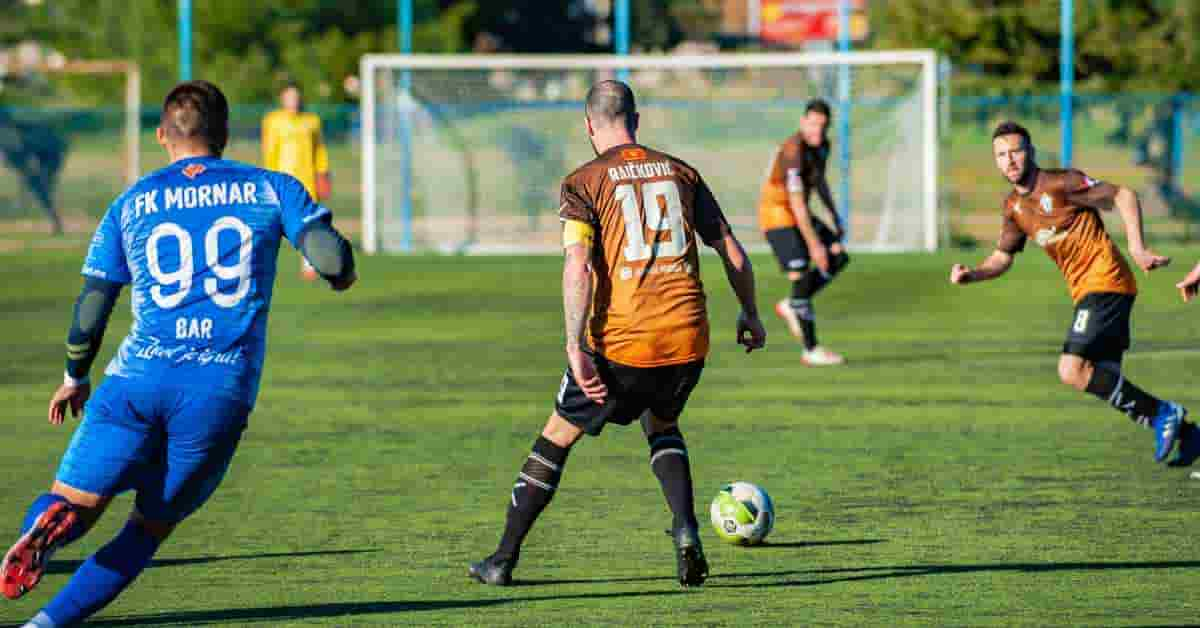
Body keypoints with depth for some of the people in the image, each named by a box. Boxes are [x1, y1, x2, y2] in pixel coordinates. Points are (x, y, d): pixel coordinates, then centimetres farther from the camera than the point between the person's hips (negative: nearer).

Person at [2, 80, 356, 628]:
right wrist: (341, 273, 23)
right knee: (150, 528, 12)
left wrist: (75, 377, 30)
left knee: (74, 501, 2)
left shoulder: (130, 204, 13)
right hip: (222, 393, 0)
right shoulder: (273, 189, 8)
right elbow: (333, 260, -2)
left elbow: (91, 307, 14)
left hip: (139, 378, 0)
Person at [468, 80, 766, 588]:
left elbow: (577, 267, -14)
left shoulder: (583, 182, -1)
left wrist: (576, 349, -17)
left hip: (621, 342, -3)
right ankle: (685, 530, 6)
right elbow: (732, 251, 11)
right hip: (688, 338, 3)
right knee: (662, 426, 30)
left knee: (558, 436, 14)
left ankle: (504, 560, 18)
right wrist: (750, 314, 24)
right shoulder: (680, 173, 11)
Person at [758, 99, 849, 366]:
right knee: (802, 277, -13)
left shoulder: (822, 144, 1)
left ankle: (791, 307, 13)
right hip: (778, 216, -9)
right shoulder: (794, 151, -28)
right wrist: (814, 244, -30)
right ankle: (811, 350, -5)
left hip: (798, 215, 9)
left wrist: (835, 218, 16)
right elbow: (797, 201, -30)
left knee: (839, 257, 2)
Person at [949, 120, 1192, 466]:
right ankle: (1185, 432, 20)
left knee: (1072, 370, -19)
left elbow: (1123, 195, -10)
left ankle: (1162, 414, -10)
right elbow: (1002, 257, 21)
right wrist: (970, 275, 2)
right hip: (1085, 291, 9)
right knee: (1106, 381, 9)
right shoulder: (1014, 207, 11)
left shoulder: (1059, 183, -13)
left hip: (1105, 282, -9)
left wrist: (1136, 248, -18)